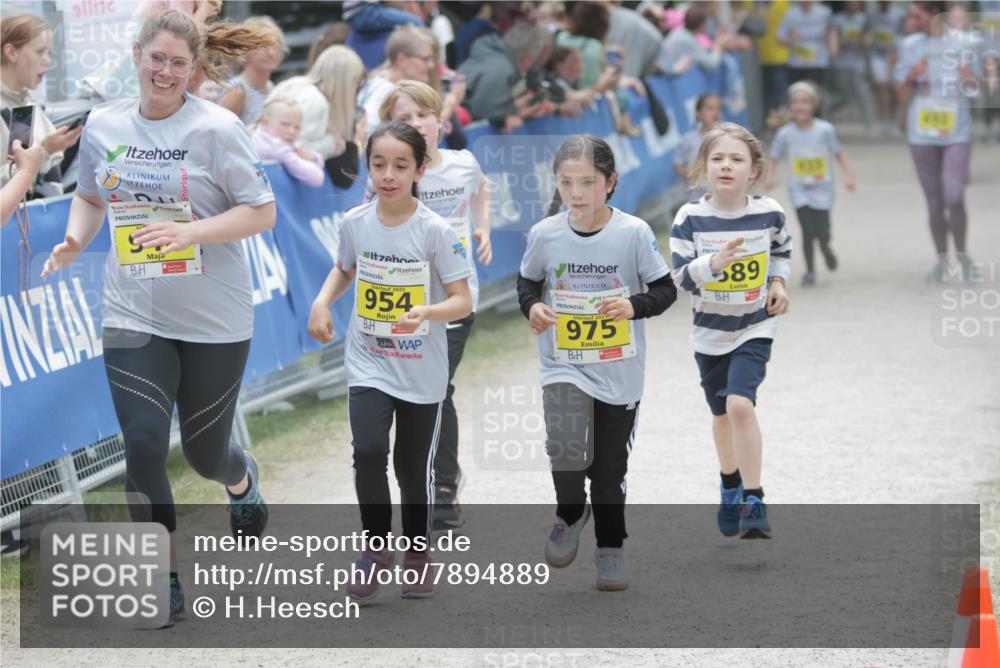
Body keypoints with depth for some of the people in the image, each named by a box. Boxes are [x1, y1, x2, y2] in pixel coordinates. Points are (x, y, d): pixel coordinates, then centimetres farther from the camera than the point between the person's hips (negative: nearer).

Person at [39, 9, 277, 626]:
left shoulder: (217, 128, -13)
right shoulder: (104, 125, 1)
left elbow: (262, 212, -11)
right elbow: (91, 196, 17)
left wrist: (191, 233, -24)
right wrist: (74, 241, -4)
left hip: (214, 319, -3)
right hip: (133, 314, 3)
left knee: (204, 450, 10)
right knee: (144, 443, -10)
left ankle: (242, 478, 50)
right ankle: (165, 582, 3)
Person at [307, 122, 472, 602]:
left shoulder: (435, 231, -14)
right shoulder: (355, 223, -4)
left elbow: (463, 301, -13)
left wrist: (427, 313, -32)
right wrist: (322, 303, -2)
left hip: (422, 372, -1)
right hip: (368, 364, 1)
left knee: (414, 466, 10)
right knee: (368, 452, -17)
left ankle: (417, 553, 32)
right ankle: (377, 549, 1)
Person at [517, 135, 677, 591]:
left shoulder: (633, 232, -13)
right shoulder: (545, 235, -8)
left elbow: (665, 289, -4)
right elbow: (527, 281, 10)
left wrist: (634, 306, -24)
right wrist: (532, 306, -11)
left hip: (619, 372, 0)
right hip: (563, 367, 0)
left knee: (610, 468, 10)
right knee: (567, 447, -24)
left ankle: (610, 550, 32)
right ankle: (570, 515, 7)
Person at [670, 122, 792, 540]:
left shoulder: (768, 213, -9)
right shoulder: (690, 219, -13)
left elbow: (782, 248, 13)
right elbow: (680, 275, -17)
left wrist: (779, 281, -2)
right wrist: (714, 262, -33)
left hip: (755, 329, -2)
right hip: (709, 331, 2)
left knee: (740, 403, -22)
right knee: (722, 413, 18)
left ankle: (754, 501, -14)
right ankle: (731, 489, 44)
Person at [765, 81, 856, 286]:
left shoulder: (825, 130, -11)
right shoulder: (786, 133, -8)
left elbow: (839, 153, -1)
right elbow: (773, 157, 1)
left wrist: (848, 175, -10)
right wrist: (769, 176, -16)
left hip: (822, 189, 0)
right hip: (799, 190, 0)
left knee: (822, 232, -3)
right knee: (808, 231, -10)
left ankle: (826, 249, 35)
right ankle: (810, 270, 10)